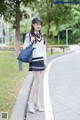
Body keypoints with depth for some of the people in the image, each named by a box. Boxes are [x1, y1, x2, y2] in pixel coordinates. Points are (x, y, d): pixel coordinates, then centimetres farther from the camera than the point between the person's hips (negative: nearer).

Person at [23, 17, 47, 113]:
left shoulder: (41, 36, 15)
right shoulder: (29, 35, -3)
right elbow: (24, 47, -4)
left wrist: (45, 60, 13)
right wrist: (31, 42, -18)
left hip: (41, 60, 6)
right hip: (34, 60, -6)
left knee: (37, 81, 6)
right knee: (37, 80, -13)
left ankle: (37, 103, 11)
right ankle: (31, 102, -3)